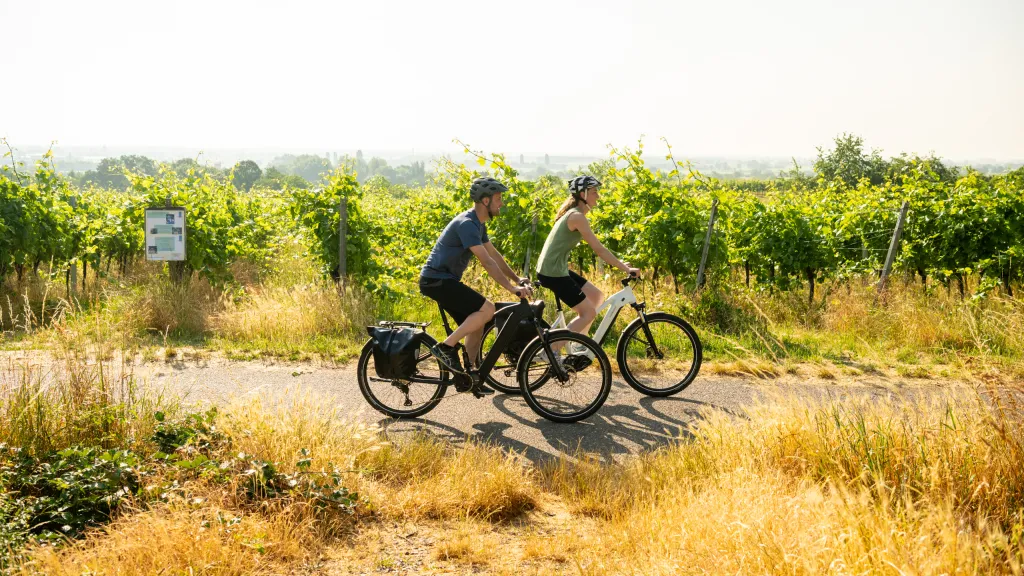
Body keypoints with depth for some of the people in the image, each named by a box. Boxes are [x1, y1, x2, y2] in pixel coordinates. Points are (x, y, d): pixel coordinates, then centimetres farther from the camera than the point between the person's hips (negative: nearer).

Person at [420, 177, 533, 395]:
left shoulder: (478, 224, 12)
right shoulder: (467, 224, -21)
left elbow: (495, 254, 19)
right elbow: (487, 262, -26)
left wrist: (517, 278, 14)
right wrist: (513, 288, -26)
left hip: (444, 280, 10)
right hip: (436, 280, -10)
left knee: (476, 325, 10)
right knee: (487, 309, -19)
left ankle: (466, 379, 17)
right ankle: (445, 347, -12)